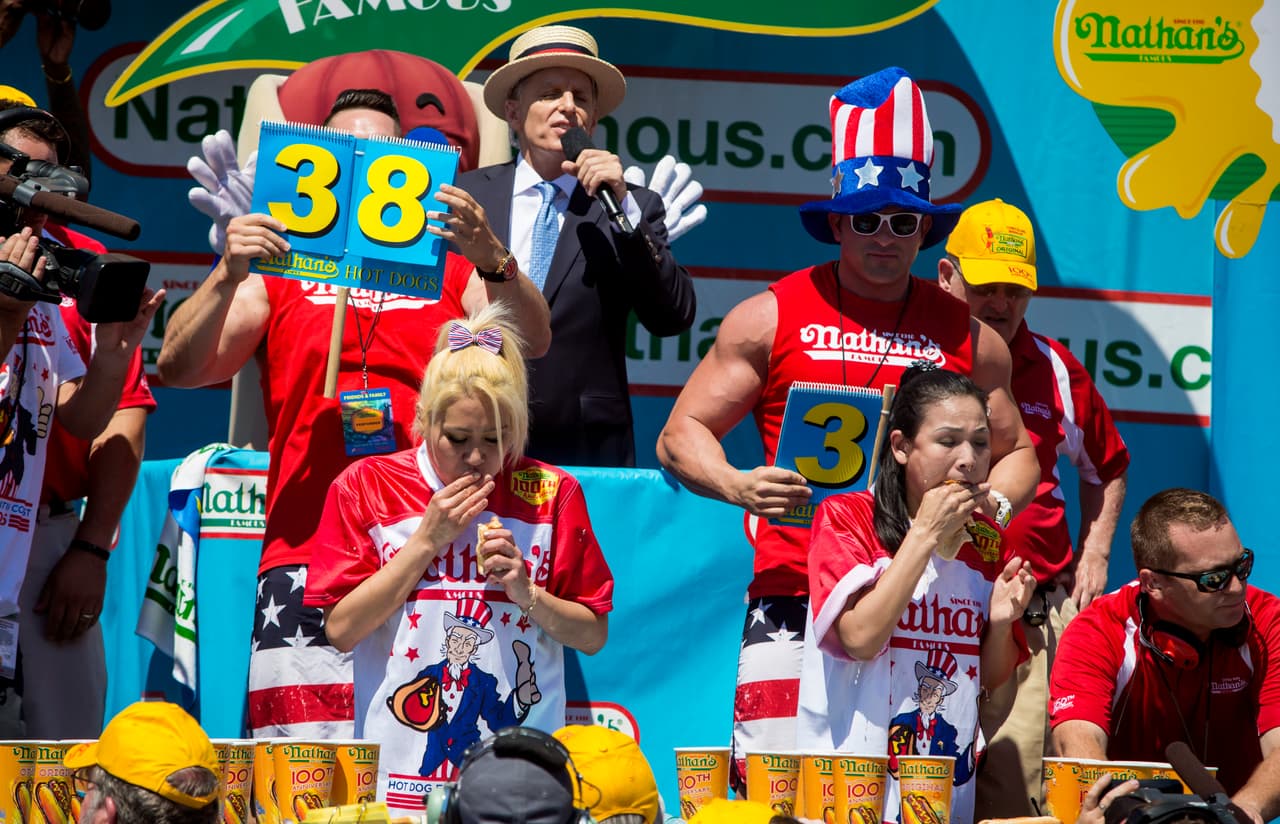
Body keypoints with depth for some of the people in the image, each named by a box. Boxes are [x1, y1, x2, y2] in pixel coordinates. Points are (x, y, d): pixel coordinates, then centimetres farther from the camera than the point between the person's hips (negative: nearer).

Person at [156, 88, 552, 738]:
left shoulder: (453, 271, 17)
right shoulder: (279, 274, 17)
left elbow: (532, 341, 0)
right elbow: (178, 367, 7)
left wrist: (490, 258, -18)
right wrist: (227, 276, -9)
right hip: (305, 555, 0)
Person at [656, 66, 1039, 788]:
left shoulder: (969, 336, 13)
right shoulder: (772, 318, 7)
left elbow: (1016, 450, 25)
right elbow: (682, 435, 10)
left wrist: (996, 503, 3)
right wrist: (737, 485, -9)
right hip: (795, 597, -1)